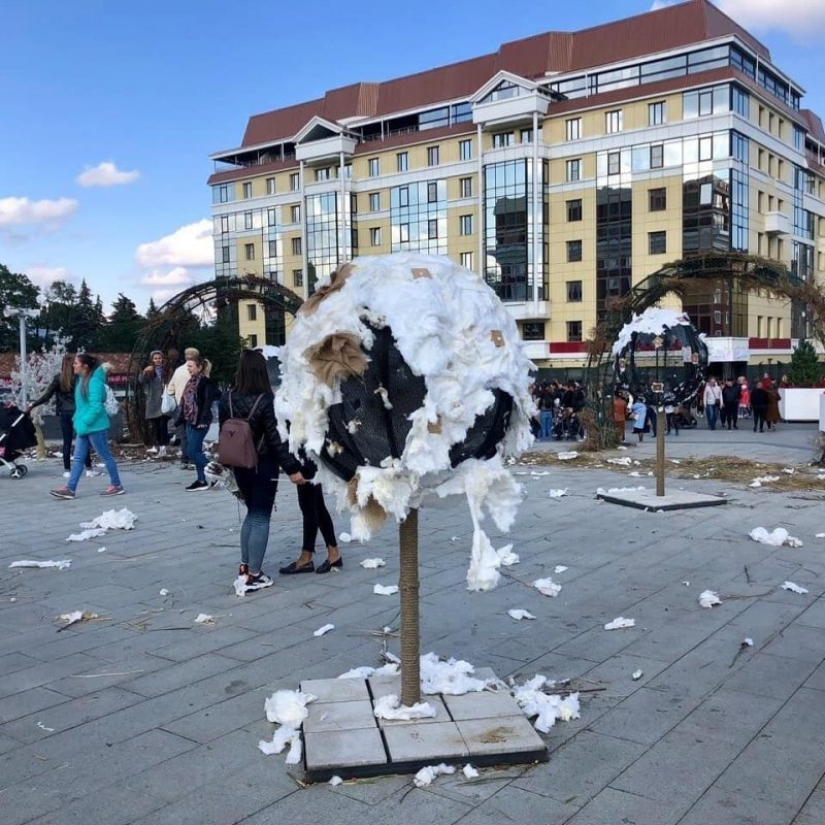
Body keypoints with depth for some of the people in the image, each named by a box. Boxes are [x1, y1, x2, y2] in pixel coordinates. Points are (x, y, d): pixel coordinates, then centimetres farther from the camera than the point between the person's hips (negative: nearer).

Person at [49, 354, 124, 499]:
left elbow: (96, 406, -23)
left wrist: (84, 422, -20)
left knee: (105, 456, 2)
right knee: (78, 458, 8)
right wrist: (78, 420, 12)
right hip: (85, 427, 10)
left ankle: (116, 485, 12)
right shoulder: (83, 380, 11)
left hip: (95, 427, -10)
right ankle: (70, 488, 10)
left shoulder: (94, 381, -18)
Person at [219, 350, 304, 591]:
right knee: (261, 518, 3)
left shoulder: (226, 398, -2)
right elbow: (275, 439, -18)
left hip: (239, 465, 5)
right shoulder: (265, 401, -18)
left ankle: (244, 567, 21)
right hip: (263, 465, -5)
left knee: (252, 513, 21)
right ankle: (253, 575, 6)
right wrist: (292, 468, -13)